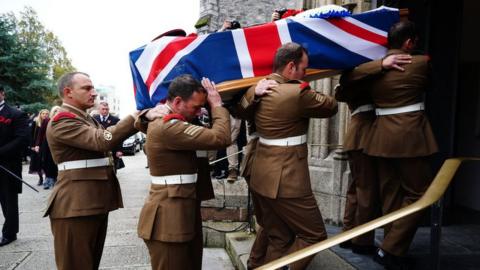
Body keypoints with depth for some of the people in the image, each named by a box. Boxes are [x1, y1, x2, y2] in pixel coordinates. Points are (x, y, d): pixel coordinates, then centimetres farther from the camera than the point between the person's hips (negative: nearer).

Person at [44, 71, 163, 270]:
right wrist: (141, 115, -26)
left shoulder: (87, 119, 19)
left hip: (95, 202, 10)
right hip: (75, 205, -10)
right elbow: (103, 140, -26)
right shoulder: (62, 121, -14)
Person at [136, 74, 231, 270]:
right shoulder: (167, 127, -24)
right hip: (169, 217, -10)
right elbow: (220, 138, -27)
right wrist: (217, 105, -11)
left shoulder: (163, 120, 10)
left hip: (182, 211, 11)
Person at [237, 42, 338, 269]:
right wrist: (311, 94, 15)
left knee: (279, 239, 18)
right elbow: (331, 107, -1)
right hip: (286, 180, -9)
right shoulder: (298, 92, -18)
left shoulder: (256, 88, 6)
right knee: (315, 235, 7)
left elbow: (240, 111, 26)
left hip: (262, 177, 9)